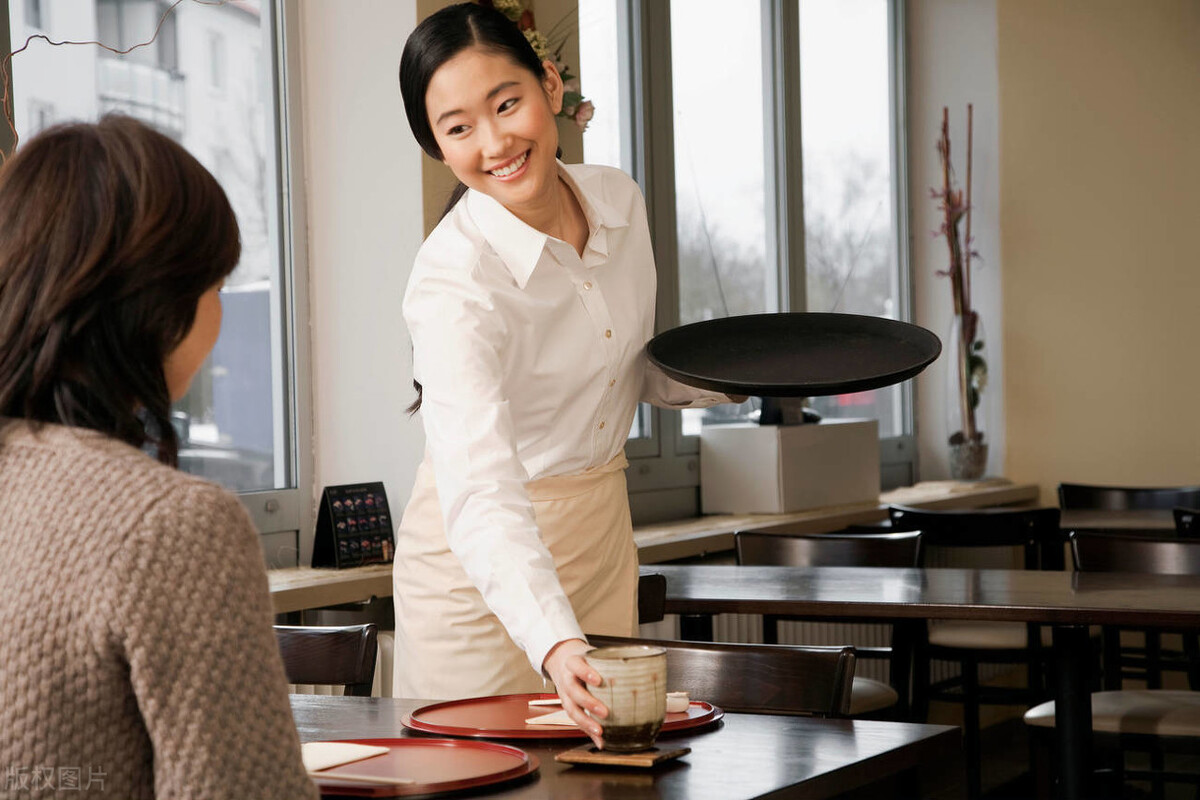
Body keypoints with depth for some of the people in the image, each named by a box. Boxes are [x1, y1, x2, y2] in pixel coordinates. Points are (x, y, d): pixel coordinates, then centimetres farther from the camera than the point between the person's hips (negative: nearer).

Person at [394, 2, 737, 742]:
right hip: (486, 565, -5)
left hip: (603, 535, 6)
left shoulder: (619, 199, -7)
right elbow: (481, 498, -40)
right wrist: (556, 645, -55)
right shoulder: (454, 282, -27)